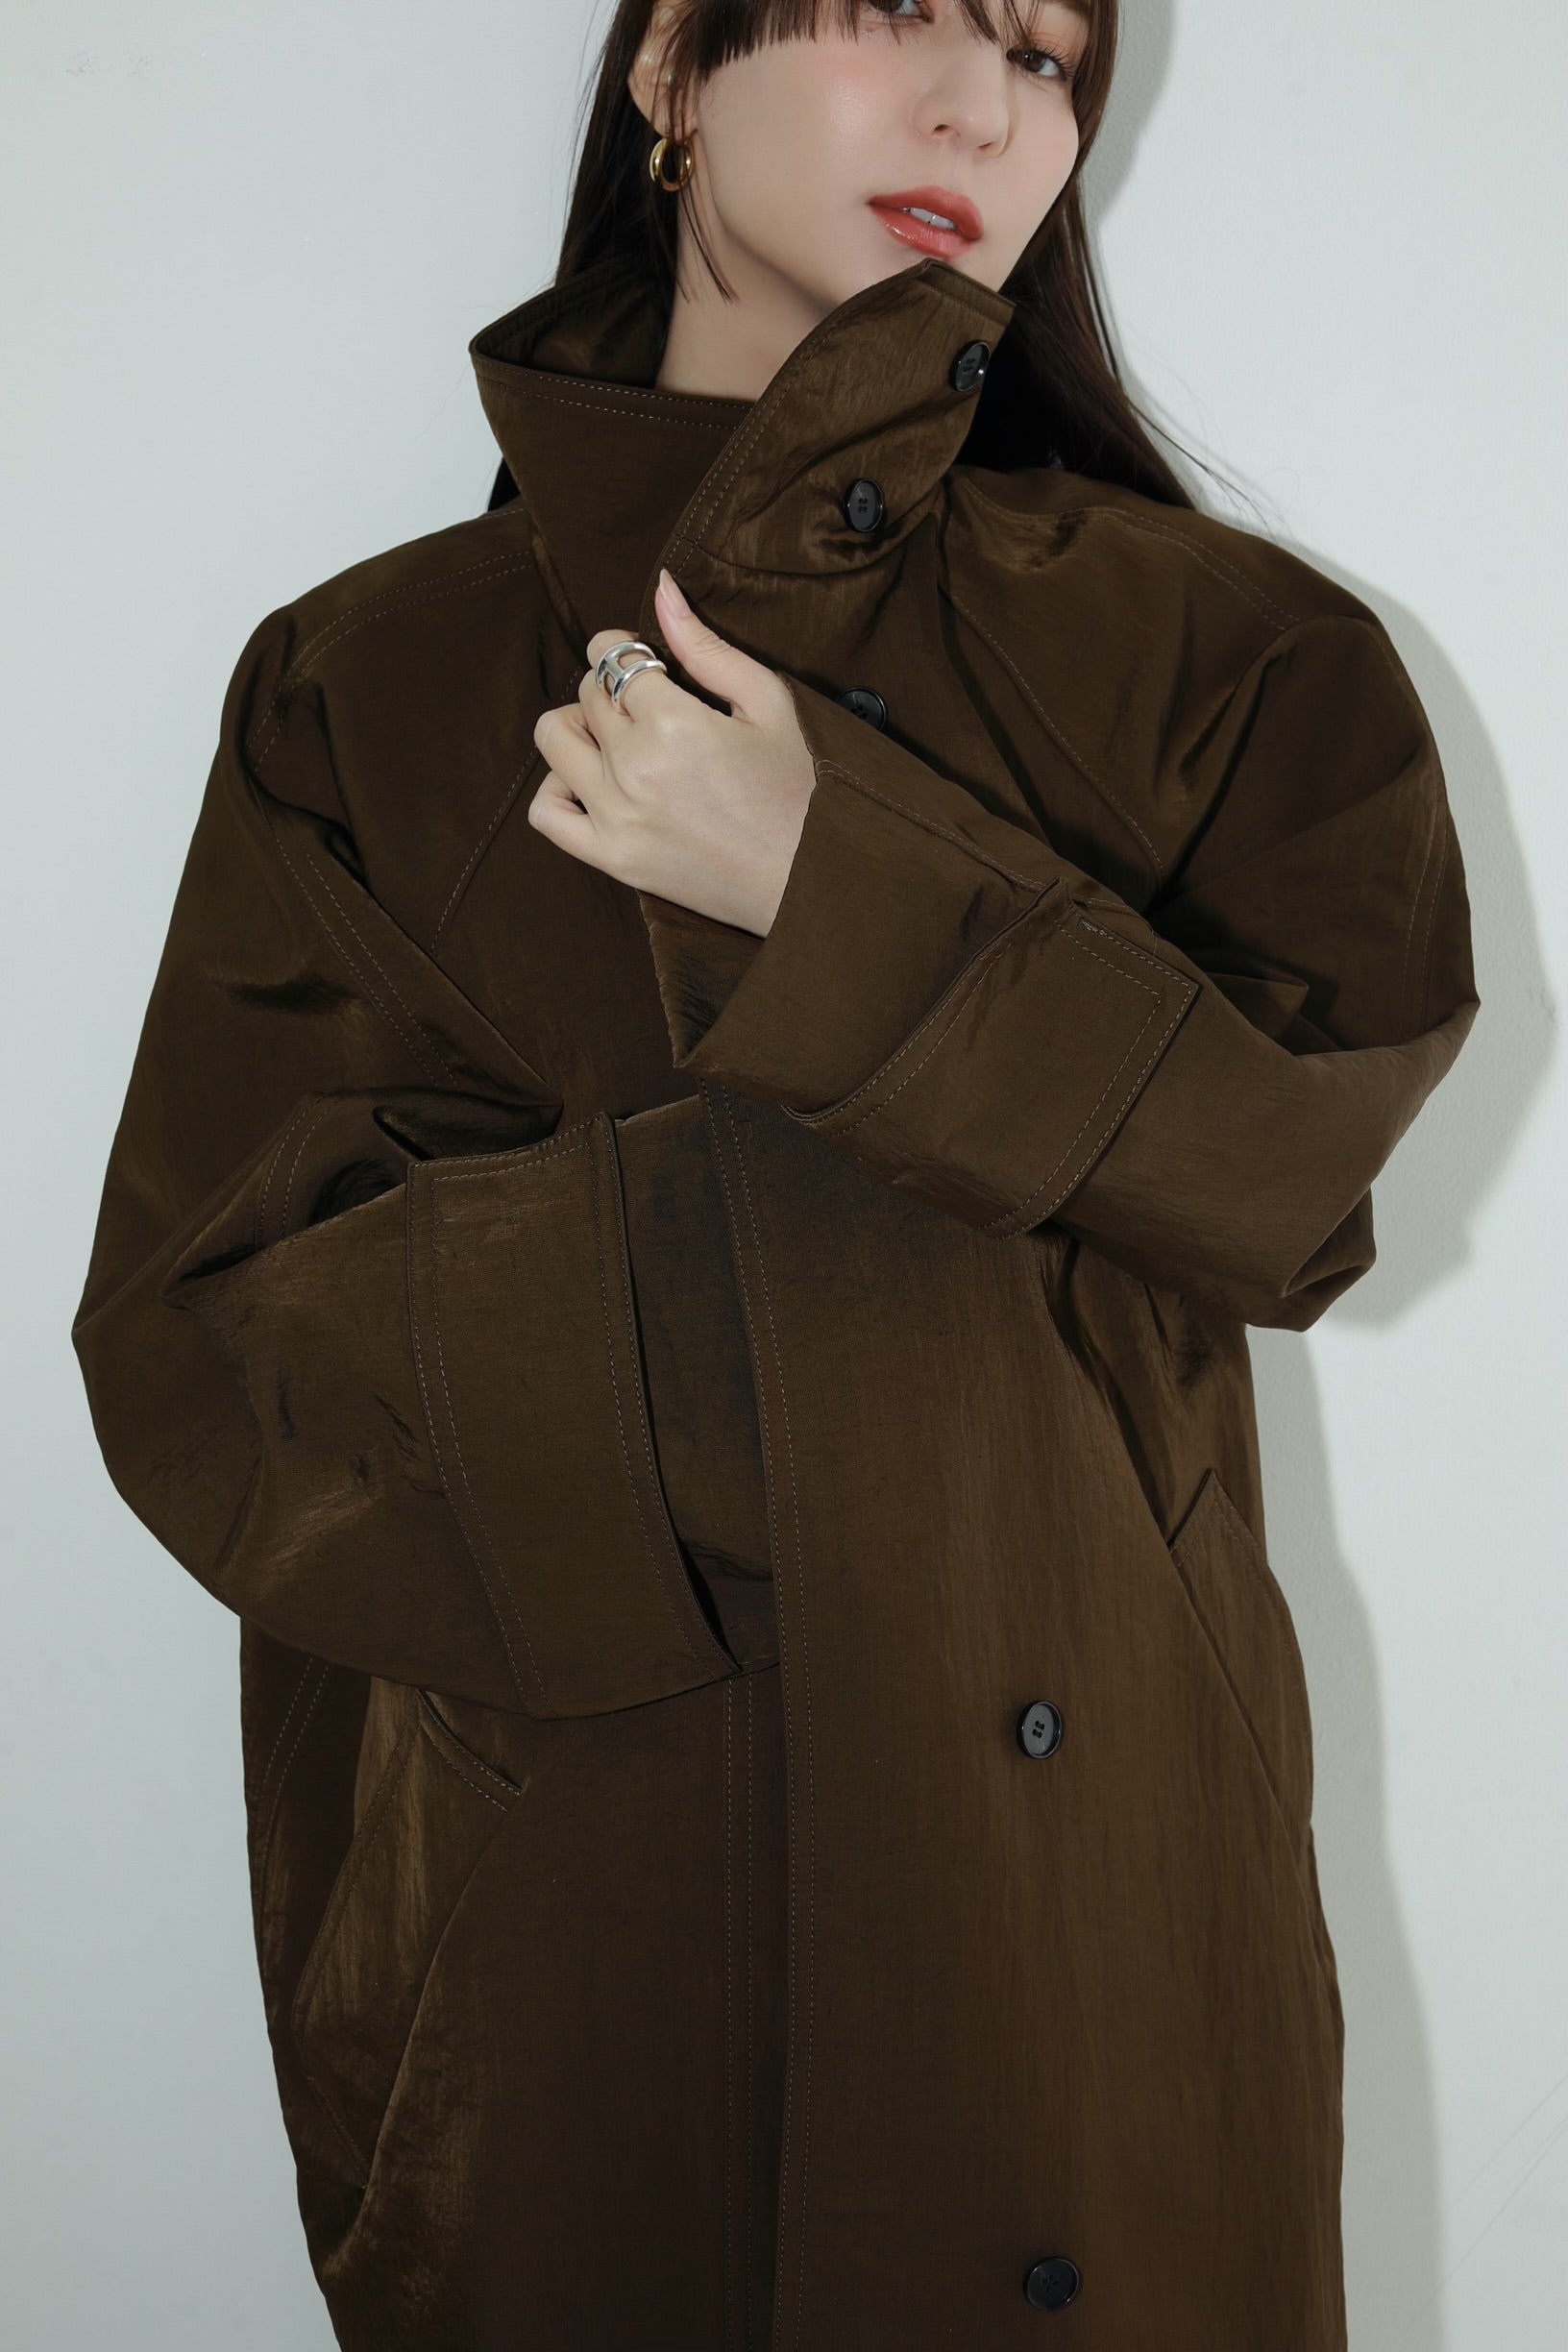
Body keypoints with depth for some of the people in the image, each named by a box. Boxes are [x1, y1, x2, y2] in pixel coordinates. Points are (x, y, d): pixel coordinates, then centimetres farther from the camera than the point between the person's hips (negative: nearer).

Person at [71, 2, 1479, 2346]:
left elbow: (1318, 1138, -13)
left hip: (1085, 1876, 1)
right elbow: (199, 1337, -6)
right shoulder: (368, 682, 0)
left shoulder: (1207, 651, 2)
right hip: (572, 1901, 0)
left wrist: (824, 907, -21)